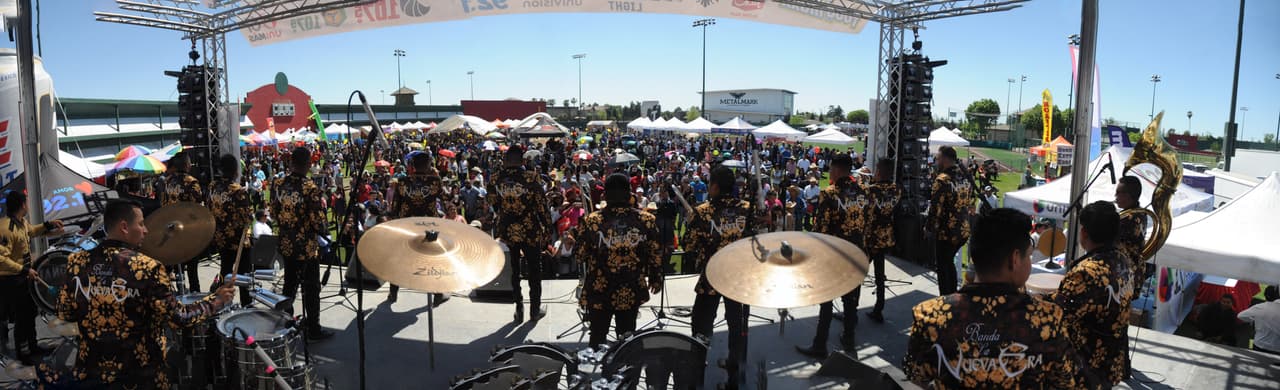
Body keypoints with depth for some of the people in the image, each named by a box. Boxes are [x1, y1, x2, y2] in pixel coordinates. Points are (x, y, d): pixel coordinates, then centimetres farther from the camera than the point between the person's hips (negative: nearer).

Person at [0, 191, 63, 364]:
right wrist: (24, 270, -29)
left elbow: (32, 231, 28)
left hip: (23, 277, 10)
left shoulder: (22, 222, 2)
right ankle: (23, 353, 19)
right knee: (21, 317, 4)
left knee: (30, 312, 22)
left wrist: (48, 224, 15)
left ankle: (32, 346, 37)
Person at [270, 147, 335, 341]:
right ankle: (313, 330, 15)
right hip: (307, 247, -6)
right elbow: (318, 223, -20)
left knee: (289, 284, 21)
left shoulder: (277, 184, -3)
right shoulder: (311, 189, -23)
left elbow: (274, 212, 8)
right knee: (311, 289, 6)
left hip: (286, 244, 6)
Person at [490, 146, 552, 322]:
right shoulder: (531, 177, -12)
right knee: (534, 270, 14)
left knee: (513, 270, 16)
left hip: (507, 232, 2)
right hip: (530, 231, -2)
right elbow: (542, 206, -10)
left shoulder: (496, 179, -4)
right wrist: (548, 228, 1)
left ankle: (519, 308, 22)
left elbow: (491, 207, 3)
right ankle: (535, 309, 23)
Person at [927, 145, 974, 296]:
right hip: (964, 231, 7)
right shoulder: (966, 177, 5)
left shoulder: (942, 180, -19)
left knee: (942, 268, 6)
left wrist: (929, 227, -6)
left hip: (946, 232, -7)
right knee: (949, 262, 23)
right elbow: (971, 204, 12)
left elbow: (935, 208, -19)